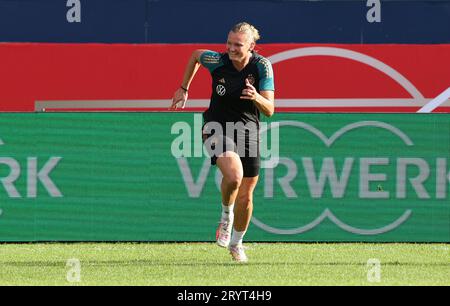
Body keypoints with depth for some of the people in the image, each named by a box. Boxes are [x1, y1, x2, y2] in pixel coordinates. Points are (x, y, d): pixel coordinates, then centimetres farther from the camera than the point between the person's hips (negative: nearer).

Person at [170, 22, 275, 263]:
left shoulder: (262, 66, -12)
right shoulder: (217, 61, -13)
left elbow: (269, 110, -14)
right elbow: (196, 54, 12)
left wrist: (256, 97, -35)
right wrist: (183, 89, 16)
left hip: (248, 130, 2)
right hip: (217, 126, -2)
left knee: (245, 195, 6)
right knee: (234, 175, -30)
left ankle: (236, 243, 32)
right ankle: (226, 216, 1)